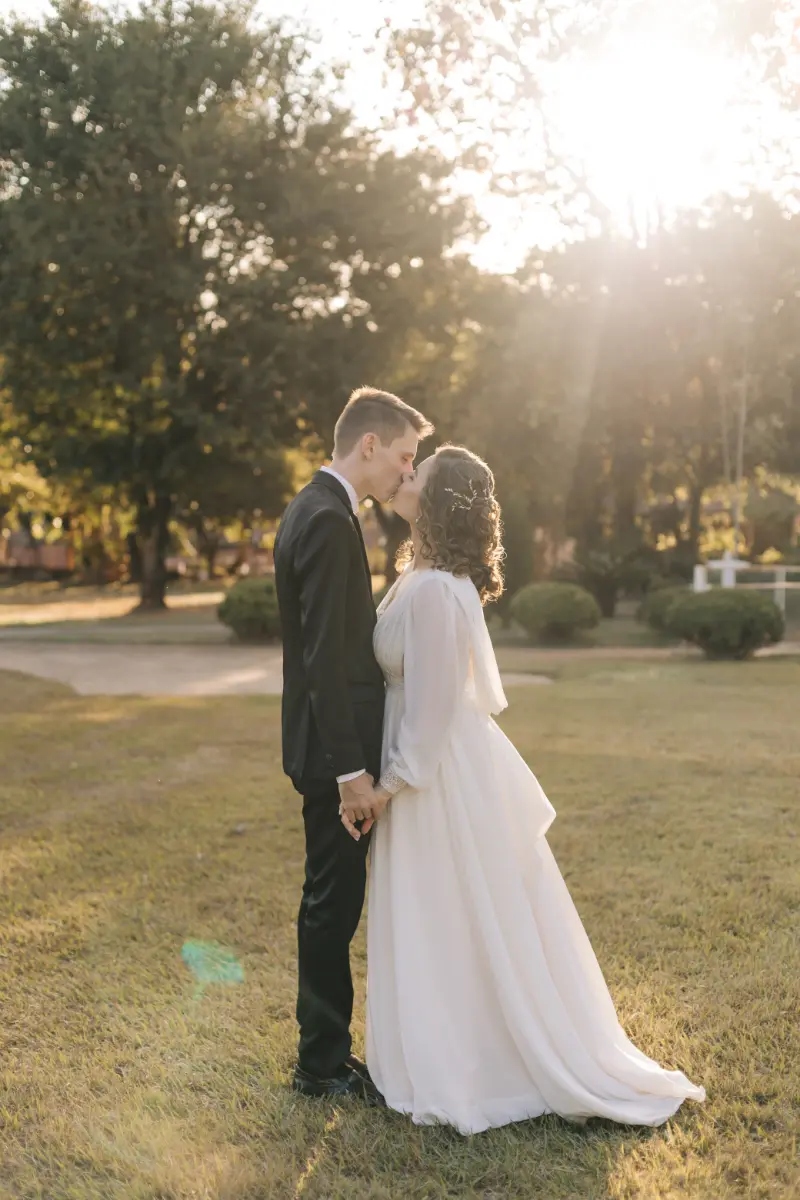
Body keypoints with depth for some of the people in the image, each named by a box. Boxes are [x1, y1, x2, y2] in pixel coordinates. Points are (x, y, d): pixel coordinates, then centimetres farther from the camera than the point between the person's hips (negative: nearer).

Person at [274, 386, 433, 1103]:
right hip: (335, 753, -10)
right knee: (332, 903, 2)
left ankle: (326, 1051, 29)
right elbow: (326, 658, -24)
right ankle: (324, 1064, 16)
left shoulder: (317, 509, 14)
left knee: (332, 902, 17)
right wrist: (352, 770, -22)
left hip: (334, 748, 10)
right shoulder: (329, 520, -19)